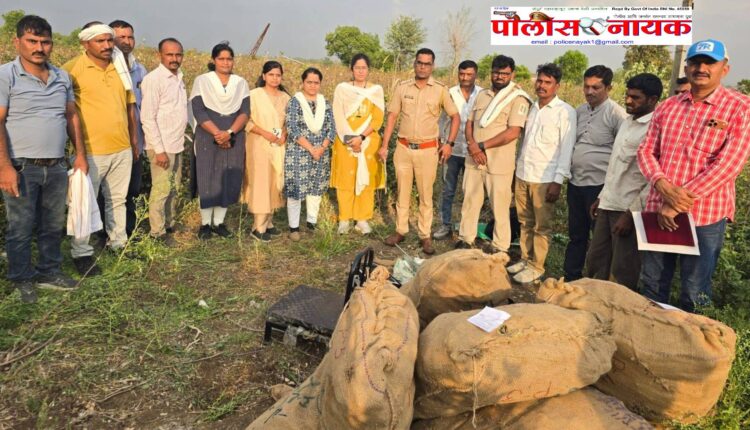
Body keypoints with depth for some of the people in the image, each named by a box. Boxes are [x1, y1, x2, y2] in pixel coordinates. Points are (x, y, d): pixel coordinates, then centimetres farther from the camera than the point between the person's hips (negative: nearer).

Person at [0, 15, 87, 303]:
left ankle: (49, 272, 29)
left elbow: (72, 117, 17)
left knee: (53, 225, 14)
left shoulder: (62, 77, 9)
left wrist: (80, 155, 13)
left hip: (56, 167, 5)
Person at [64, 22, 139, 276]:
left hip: (123, 149, 5)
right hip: (91, 150, -5)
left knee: (117, 200, 15)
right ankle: (81, 254, 14)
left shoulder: (121, 69, 10)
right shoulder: (72, 69, -8)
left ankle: (118, 243, 28)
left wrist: (134, 141, 16)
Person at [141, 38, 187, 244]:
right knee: (161, 189, -2)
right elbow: (147, 118, -15)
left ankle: (169, 225, 27)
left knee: (174, 188, 14)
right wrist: (159, 149, -18)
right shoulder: (153, 80, -12)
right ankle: (157, 233, 9)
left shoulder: (178, 78, 11)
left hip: (177, 145, 7)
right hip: (162, 147, -7)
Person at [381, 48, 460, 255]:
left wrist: (449, 143, -5)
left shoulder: (440, 89, -1)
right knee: (402, 192, 10)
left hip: (427, 150, -2)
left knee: (426, 195, 4)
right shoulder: (402, 87, 3)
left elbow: (455, 117, 4)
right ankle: (401, 230, 23)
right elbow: (392, 117, 5)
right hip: (403, 148, 2)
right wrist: (384, 145, 1)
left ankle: (425, 235, 14)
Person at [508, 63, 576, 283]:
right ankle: (525, 259, 26)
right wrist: (518, 166, 15)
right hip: (522, 175, 6)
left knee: (542, 226, 2)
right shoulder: (532, 107, 12)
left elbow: (566, 148, -11)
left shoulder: (565, 112, -7)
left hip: (545, 178, -6)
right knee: (525, 222, 14)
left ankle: (536, 267, 12)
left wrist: (558, 181, -15)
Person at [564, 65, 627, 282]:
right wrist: (568, 171, 14)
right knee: (576, 234, 17)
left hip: (599, 185, -7)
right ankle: (571, 277, 29)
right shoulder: (580, 111, 9)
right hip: (576, 182, 7)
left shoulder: (616, 113, -12)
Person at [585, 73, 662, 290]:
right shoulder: (628, 122, 13)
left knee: (623, 272, 4)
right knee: (595, 261, 16)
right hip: (609, 205, 8)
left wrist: (631, 213, -19)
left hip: (630, 209, -8)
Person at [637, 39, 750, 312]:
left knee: (695, 295, 9)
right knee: (652, 286, 16)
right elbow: (646, 151, 5)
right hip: (658, 211, 4)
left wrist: (680, 203, -18)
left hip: (705, 217, -4)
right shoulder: (667, 107, 10)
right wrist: (665, 188, -14)